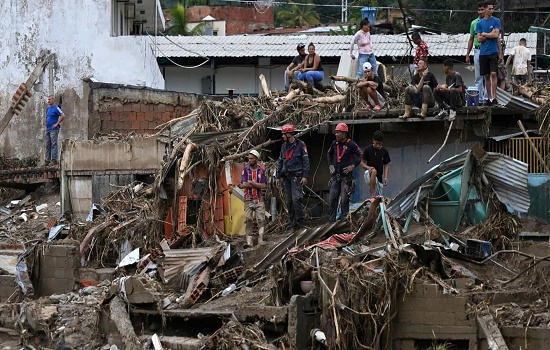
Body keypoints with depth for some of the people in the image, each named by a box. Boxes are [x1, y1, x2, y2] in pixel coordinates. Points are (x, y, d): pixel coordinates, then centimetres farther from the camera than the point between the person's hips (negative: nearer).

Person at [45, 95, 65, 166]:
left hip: (54, 129, -8)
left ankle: (54, 159, -15)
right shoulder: (48, 108, 18)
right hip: (48, 129, 8)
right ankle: (47, 160, 9)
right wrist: (45, 124, 17)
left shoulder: (56, 108, -7)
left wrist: (57, 124, -16)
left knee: (54, 144, -11)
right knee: (47, 145, 7)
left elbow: (63, 116, -18)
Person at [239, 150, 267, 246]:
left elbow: (263, 185, -7)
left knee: (260, 220, -3)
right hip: (249, 199, 0)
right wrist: (257, 184, -10)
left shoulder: (262, 170, 2)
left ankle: (261, 241, 0)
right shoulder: (246, 170, 1)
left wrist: (250, 182, -13)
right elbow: (243, 185, -8)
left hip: (259, 199, 0)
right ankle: (249, 241, 1)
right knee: (248, 220, -2)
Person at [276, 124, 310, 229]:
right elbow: (280, 162, 21)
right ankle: (293, 221, 12)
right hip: (286, 176, 6)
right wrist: (278, 176, 16)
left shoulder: (300, 145, -3)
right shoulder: (284, 146, 15)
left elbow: (306, 161, -5)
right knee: (288, 201, 5)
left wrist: (305, 176, -11)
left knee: (296, 199, -14)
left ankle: (300, 221, -6)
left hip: (296, 176, -6)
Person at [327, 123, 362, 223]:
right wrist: (330, 165, 16)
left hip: (346, 176, -5)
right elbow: (329, 154, 26)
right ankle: (331, 221, 12)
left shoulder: (351, 144, -7)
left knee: (344, 200, -4)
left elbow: (360, 155, -5)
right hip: (335, 175, 5)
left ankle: (344, 220, 3)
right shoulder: (335, 143, 8)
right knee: (332, 199, 5)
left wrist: (353, 166, -10)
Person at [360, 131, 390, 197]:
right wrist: (368, 168, -22)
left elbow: (386, 166, 5)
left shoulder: (384, 151, 1)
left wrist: (385, 177, -10)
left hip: (379, 177, 3)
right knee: (374, 171, -37)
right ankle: (372, 196, -39)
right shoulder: (368, 149, -5)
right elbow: (362, 163, -1)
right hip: (369, 175, -3)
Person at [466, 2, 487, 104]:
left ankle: (487, 97, 1)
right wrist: (467, 55, 12)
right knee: (478, 77, 5)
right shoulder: (474, 23, 10)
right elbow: (471, 39, 14)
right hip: (477, 51, 3)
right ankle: (479, 98, 7)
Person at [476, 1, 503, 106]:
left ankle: (494, 97, -12)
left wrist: (484, 34, 0)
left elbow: (496, 35, -8)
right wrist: (490, 34, -6)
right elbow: (479, 38, 1)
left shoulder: (496, 21, 3)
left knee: (493, 74, -11)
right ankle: (489, 97, 11)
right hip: (483, 53, 2)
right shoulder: (480, 23, 8)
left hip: (493, 52, -2)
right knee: (487, 76, 5)